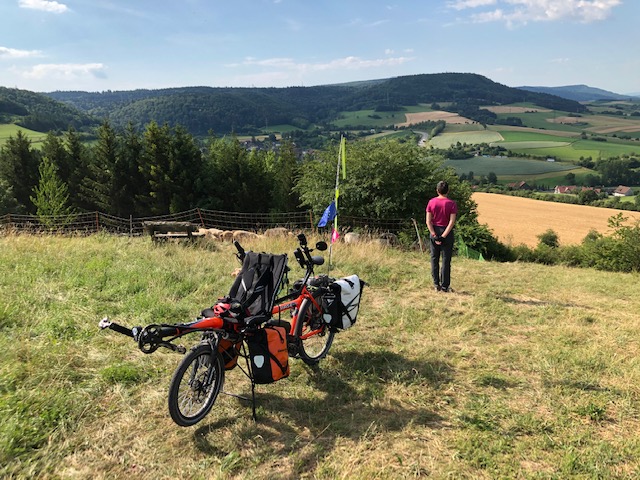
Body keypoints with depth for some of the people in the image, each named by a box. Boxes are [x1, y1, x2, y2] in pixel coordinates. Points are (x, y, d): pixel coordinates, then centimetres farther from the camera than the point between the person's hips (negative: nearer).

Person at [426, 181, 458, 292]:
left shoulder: (431, 202, -1)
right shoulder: (451, 203, -8)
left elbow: (428, 221, -6)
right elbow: (452, 222, -15)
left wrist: (434, 235, -8)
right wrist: (443, 236, -15)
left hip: (434, 232, 2)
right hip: (447, 232, -2)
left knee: (434, 259, 12)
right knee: (446, 260, 5)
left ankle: (436, 284, 15)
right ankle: (445, 286, 8)